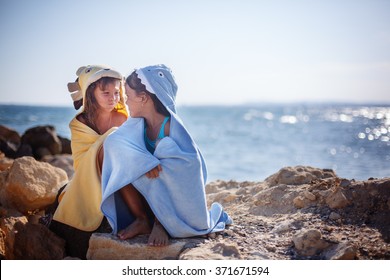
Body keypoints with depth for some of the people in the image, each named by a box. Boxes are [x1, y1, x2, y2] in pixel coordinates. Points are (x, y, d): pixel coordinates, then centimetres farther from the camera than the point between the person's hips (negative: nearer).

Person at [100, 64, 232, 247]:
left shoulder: (172, 125, -20)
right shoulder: (137, 122, -4)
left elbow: (192, 160, -31)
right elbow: (114, 141, -21)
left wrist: (156, 163, -32)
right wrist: (143, 161, -38)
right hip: (147, 193, 5)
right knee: (120, 168, -19)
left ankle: (160, 223, -13)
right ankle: (141, 220, -8)